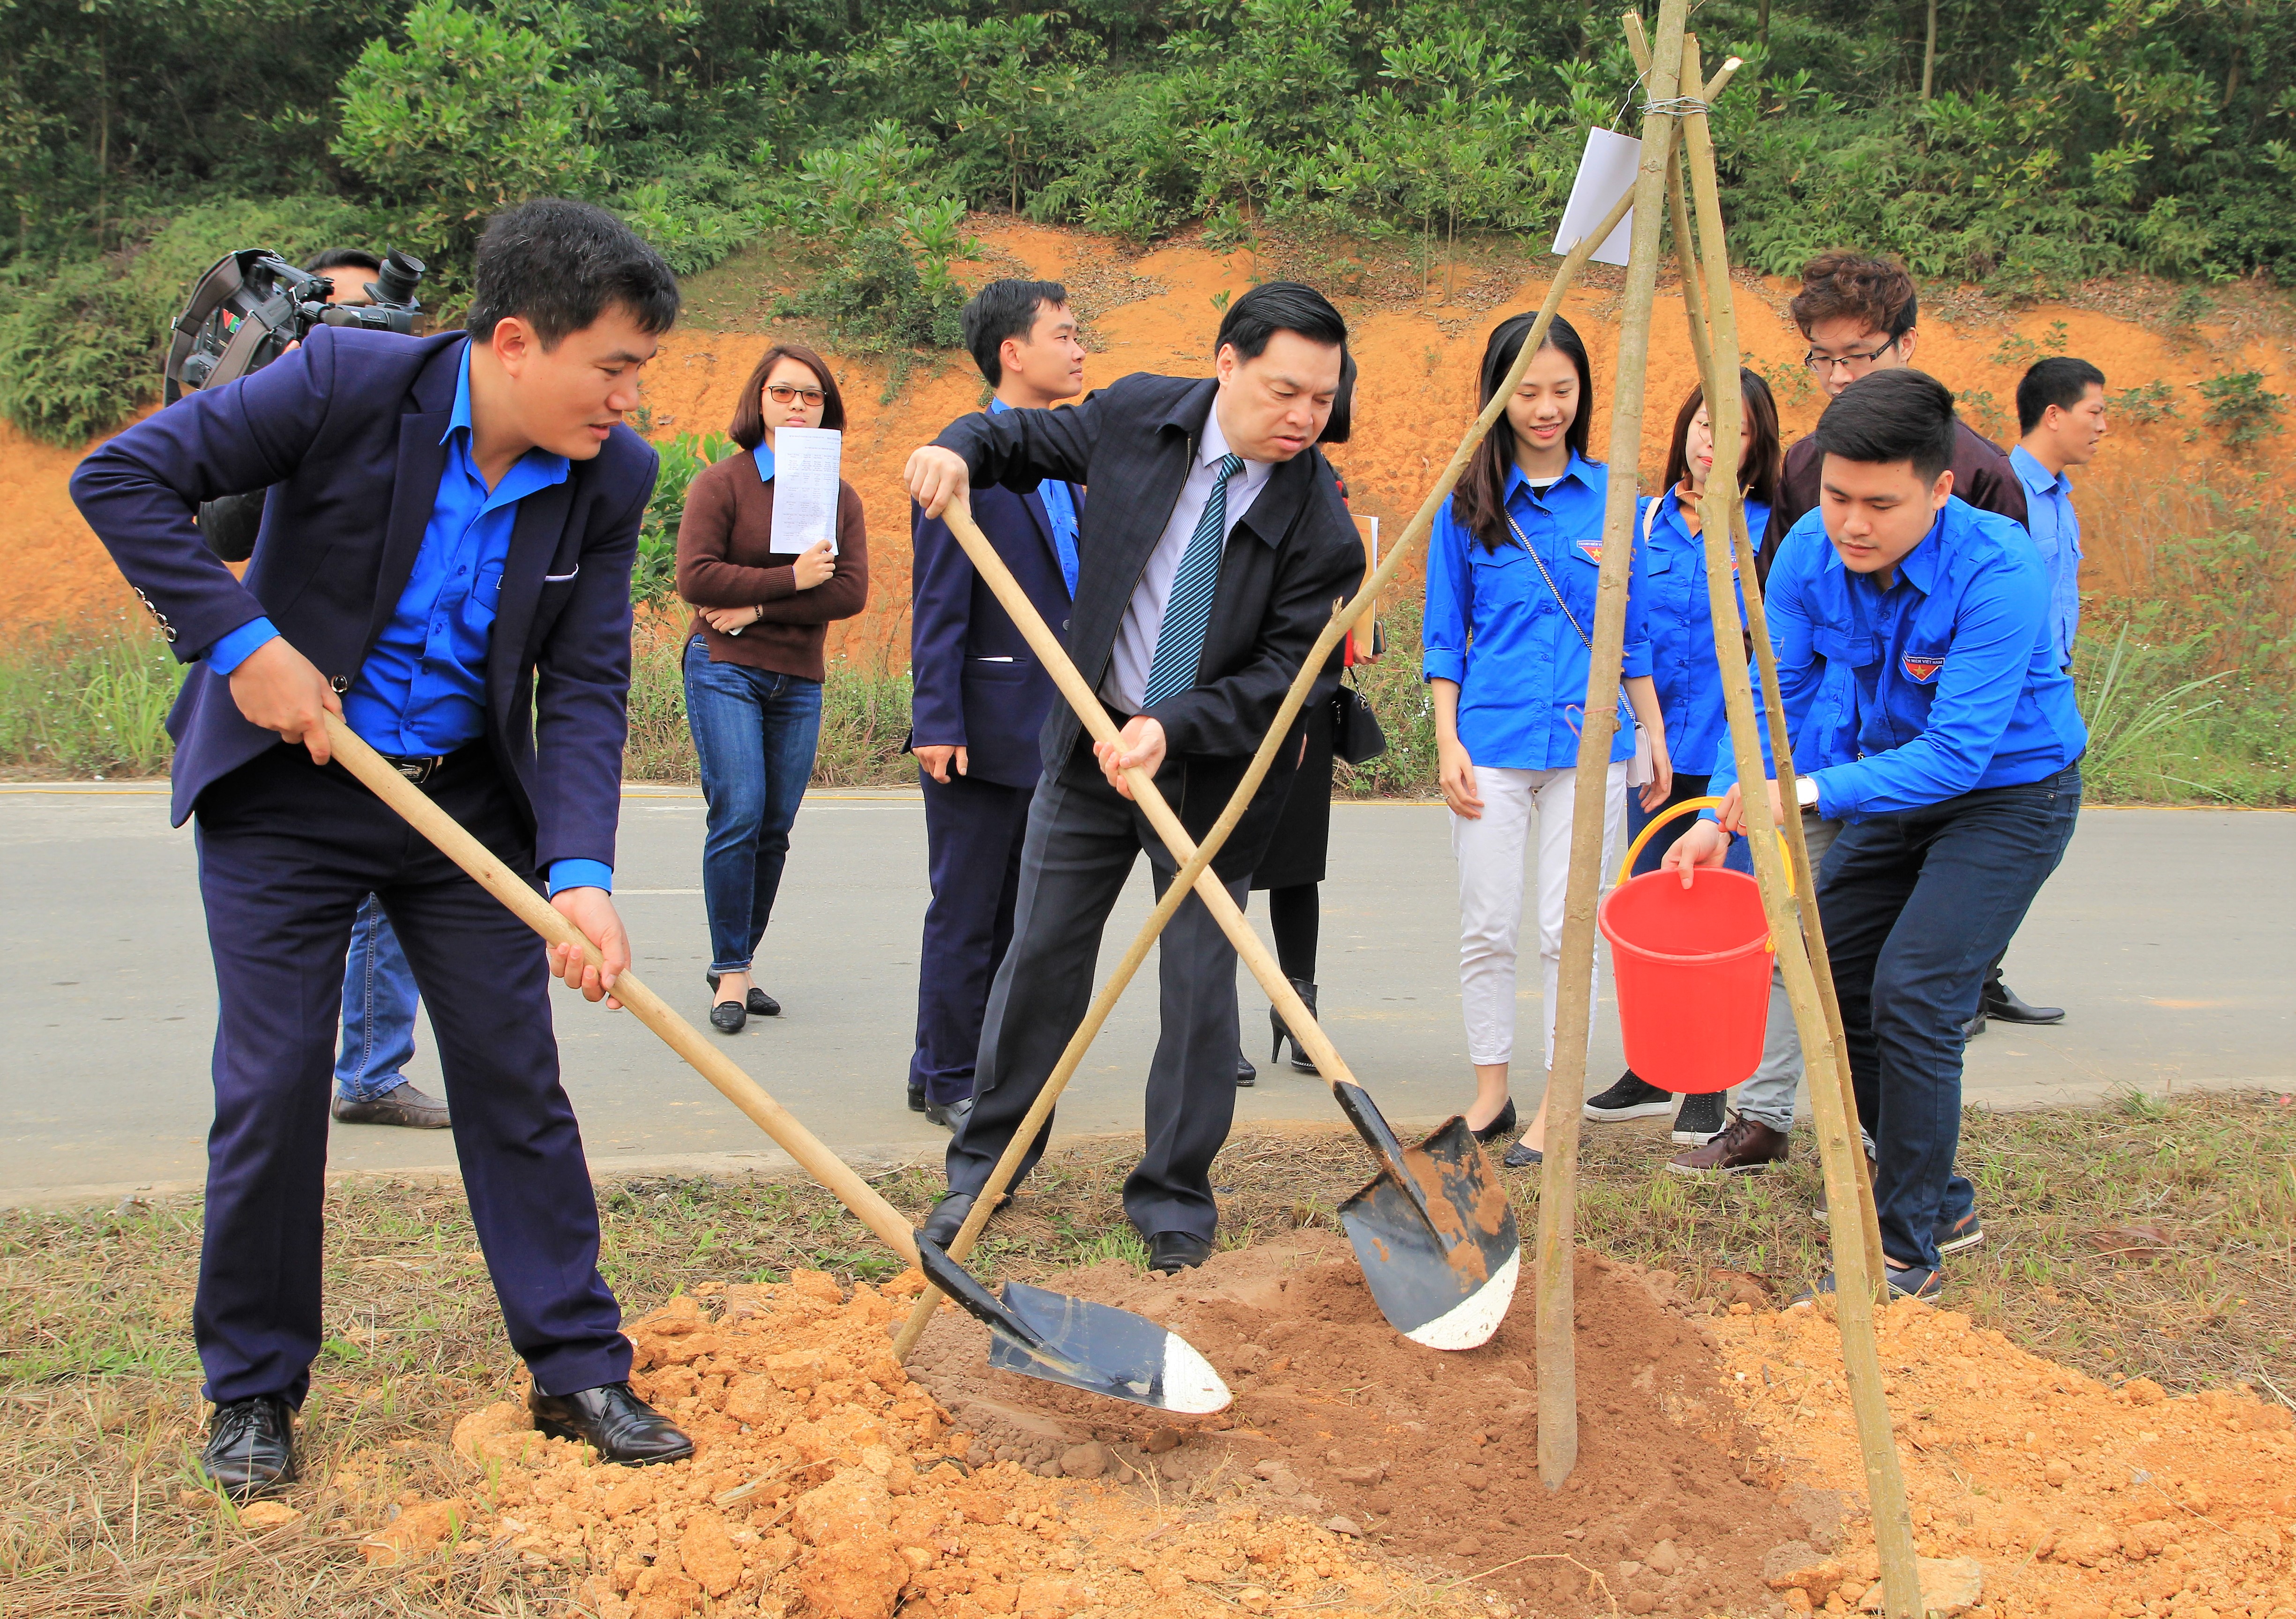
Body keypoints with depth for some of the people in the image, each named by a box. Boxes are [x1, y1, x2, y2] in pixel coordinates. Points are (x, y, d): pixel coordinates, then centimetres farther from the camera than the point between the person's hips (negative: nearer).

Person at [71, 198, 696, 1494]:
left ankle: (580, 1366, 17)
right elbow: (122, 477, -18)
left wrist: (582, 870, -23)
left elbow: (586, 690, -10)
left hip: (469, 801, 3)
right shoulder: (350, 381, -21)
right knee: (271, 1091, 1)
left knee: (519, 1083, 5)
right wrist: (242, 640, -24)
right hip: (285, 793, -3)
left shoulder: (614, 475, -10)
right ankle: (254, 1389, 18)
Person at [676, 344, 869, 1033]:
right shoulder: (722, 483, -1)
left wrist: (757, 609, -11)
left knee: (775, 828, 3)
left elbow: (851, 590, -3)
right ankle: (730, 971, -3)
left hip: (800, 681, 4)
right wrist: (791, 579, -12)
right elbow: (695, 576, -11)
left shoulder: (841, 497, 9)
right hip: (724, 672, -4)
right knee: (738, 817, -11)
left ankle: (740, 962, 14)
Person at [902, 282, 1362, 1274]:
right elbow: (1026, 439, 8)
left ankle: (1174, 1200, 19)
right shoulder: (1136, 419, -9)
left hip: (1213, 770, -2)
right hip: (1091, 744, 3)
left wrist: (1171, 729, -30)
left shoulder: (1321, 527, -19)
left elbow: (1286, 678, -18)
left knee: (1200, 984, 3)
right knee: (1040, 958, 10)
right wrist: (961, 448, -13)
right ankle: (986, 1165, 27)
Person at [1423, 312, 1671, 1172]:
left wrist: (1655, 735, 11)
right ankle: (1491, 1094, 18)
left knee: (1568, 931, 3)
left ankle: (1556, 1107, 12)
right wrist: (1448, 741, -2)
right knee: (1488, 927, 4)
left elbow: (1634, 633, 12)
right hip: (1493, 739, 0)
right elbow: (1445, 635, 5)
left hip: (1589, 738, 1)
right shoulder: (1468, 504, 3)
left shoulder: (1611, 496, 6)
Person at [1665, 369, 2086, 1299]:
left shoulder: (1996, 573, -32)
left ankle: (1908, 1253, -3)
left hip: (2010, 794, -7)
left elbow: (1959, 751, -35)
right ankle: (1940, 1198, 25)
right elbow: (1775, 697, -9)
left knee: (1913, 995, -18)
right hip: (1899, 785, 7)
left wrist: (1808, 793, -43)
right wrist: (1723, 818, -22)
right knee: (1827, 977, 7)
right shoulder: (1811, 555, -14)